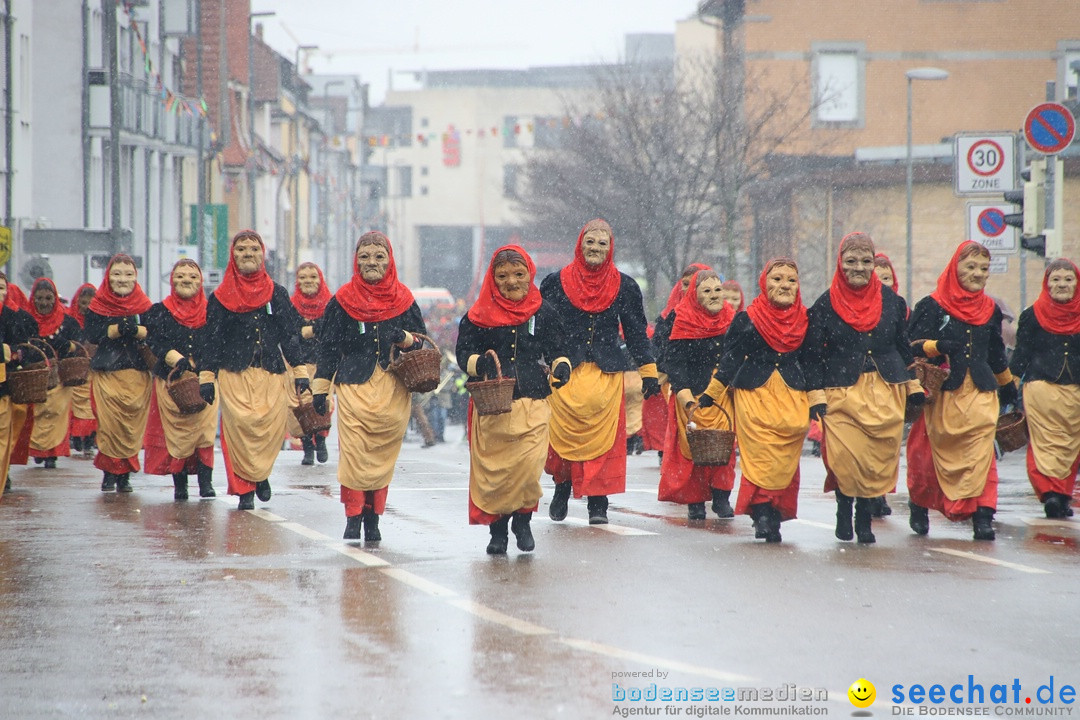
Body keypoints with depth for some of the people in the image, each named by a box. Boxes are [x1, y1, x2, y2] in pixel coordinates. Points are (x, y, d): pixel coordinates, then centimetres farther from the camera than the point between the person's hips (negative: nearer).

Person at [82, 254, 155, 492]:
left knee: (133, 426, -1)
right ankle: (110, 473, 3)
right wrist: (119, 328, -15)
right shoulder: (98, 305, 3)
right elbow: (92, 334, -6)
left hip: (138, 374, 1)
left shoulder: (144, 305, 6)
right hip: (106, 373, -1)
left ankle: (125, 475, 8)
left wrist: (135, 329, -18)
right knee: (109, 425, -9)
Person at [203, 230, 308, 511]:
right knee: (238, 428, -10)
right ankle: (244, 490, -1)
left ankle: (259, 475, 20)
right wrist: (207, 377, 2)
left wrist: (300, 371, 5)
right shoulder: (220, 298, 6)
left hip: (272, 374, 1)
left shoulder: (277, 294, 9)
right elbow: (212, 340, 7)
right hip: (234, 374, -1)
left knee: (272, 427, -7)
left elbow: (291, 336, 11)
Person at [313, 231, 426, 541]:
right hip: (354, 385, -1)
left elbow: (421, 341, 12)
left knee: (383, 454, 1)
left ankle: (373, 518, 10)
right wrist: (320, 387, 5)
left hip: (393, 390, 1)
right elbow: (327, 347, 8)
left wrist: (404, 339, -11)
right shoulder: (342, 300, 5)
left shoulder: (404, 300, 7)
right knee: (353, 452, -11)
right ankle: (353, 517, -5)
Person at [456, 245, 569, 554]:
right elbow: (463, 351, 4)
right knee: (492, 467, -1)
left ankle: (522, 519, 10)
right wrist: (478, 363, -17)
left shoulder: (543, 314, 9)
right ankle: (497, 528, 15)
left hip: (532, 401, 0)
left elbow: (555, 350, 15)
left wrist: (561, 366, -7)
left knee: (530, 464, -13)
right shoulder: (479, 316, 5)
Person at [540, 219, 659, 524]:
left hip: (607, 373, 0)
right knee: (564, 432, -9)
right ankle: (562, 487, 14)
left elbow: (636, 332, 13)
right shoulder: (556, 283, 7)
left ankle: (598, 504, -3)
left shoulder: (624, 287, 10)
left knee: (603, 438, -7)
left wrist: (648, 371, 9)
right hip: (565, 372, 0)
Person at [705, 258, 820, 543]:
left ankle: (770, 517, 5)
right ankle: (763, 512, -12)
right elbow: (730, 360, 6)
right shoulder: (747, 320, 1)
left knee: (785, 462, -2)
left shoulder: (804, 321, 9)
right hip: (755, 397, -2)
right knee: (760, 456, -13)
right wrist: (710, 396, 6)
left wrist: (817, 402, 6)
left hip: (793, 399, 2)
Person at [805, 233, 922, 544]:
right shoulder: (825, 305, 1)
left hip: (886, 392, 2)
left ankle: (865, 518, 12)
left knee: (880, 458, -3)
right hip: (842, 393, -2)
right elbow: (813, 355, 3)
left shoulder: (891, 300, 9)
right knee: (845, 458, -14)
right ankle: (844, 511, 10)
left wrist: (914, 386, 15)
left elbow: (904, 346, 17)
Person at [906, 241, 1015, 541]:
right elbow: (912, 344, -7)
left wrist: (1007, 385, 35)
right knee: (932, 452, 5)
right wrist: (937, 346, -26)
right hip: (942, 392, -3)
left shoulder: (990, 310, 13)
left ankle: (983, 515, -14)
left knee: (980, 451, -11)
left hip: (980, 392, 3)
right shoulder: (932, 306, -2)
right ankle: (919, 506, 27)